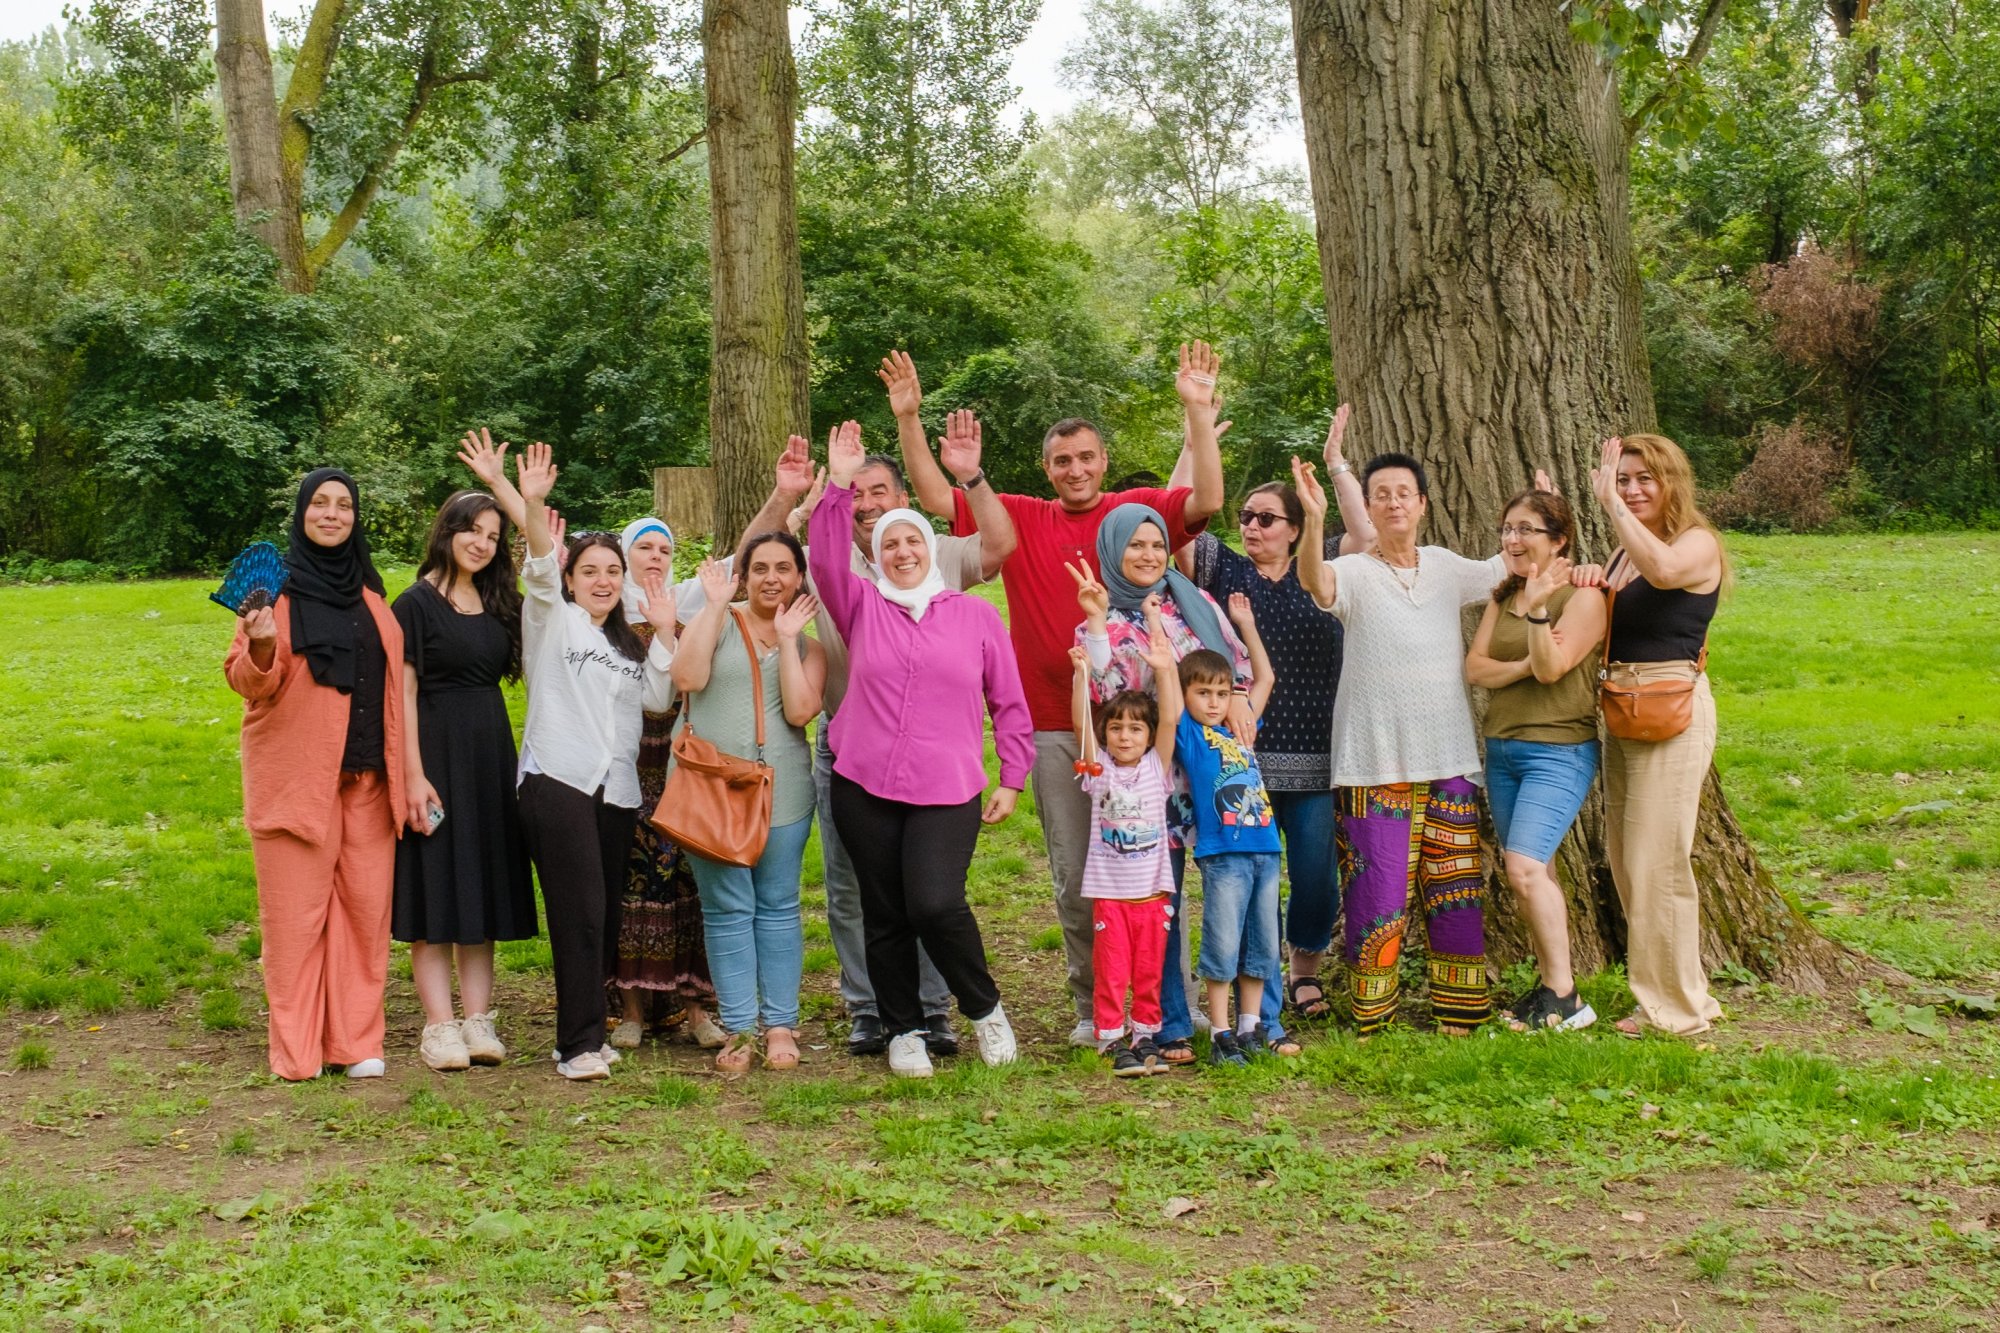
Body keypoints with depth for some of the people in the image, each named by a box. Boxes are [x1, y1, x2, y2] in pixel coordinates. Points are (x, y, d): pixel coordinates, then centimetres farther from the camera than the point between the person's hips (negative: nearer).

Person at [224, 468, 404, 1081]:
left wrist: (403, 768, 14)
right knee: (296, 911, -1)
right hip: (297, 773, -4)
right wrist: (261, 648, -29)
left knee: (367, 905, 2)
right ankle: (296, 1048, 6)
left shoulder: (366, 591, 13)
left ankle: (357, 1041, 10)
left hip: (366, 776, 4)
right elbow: (247, 681, -7)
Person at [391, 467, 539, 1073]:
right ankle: (439, 1026, 0)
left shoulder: (495, 600, 12)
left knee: (483, 886, 7)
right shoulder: (416, 603, -6)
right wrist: (413, 774, -18)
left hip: (490, 754, 7)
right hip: (436, 750, -7)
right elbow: (403, 692, -11)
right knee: (435, 889, -3)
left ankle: (478, 1021, 11)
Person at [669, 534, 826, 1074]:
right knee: (728, 910, -1)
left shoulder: (808, 644, 11)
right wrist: (715, 604, -9)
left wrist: (787, 639, -5)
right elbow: (687, 676, -13)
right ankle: (739, 1029, 5)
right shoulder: (718, 622, 5)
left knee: (778, 907, 5)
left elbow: (800, 711, -5)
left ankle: (780, 1025, 12)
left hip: (781, 789, 2)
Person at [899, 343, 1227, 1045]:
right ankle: (1092, 1007, 18)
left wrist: (1199, 412, -17)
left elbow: (1207, 502, -12)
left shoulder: (1139, 511, 3)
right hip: (1054, 728, 2)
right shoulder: (1019, 520, 8)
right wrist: (907, 421, -2)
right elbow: (935, 497, 6)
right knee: (1074, 878, 8)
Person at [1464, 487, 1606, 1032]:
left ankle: (1564, 998, -10)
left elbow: (1551, 666, -18)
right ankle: (1551, 986, 14)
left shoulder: (1583, 596, -8)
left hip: (1558, 750, -7)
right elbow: (1476, 666, 3)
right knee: (1534, 872, 8)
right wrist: (1525, 666, -13)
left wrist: (1537, 607, -29)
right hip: (1501, 748, 7)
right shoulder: (1502, 595, 13)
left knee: (1525, 867, -18)